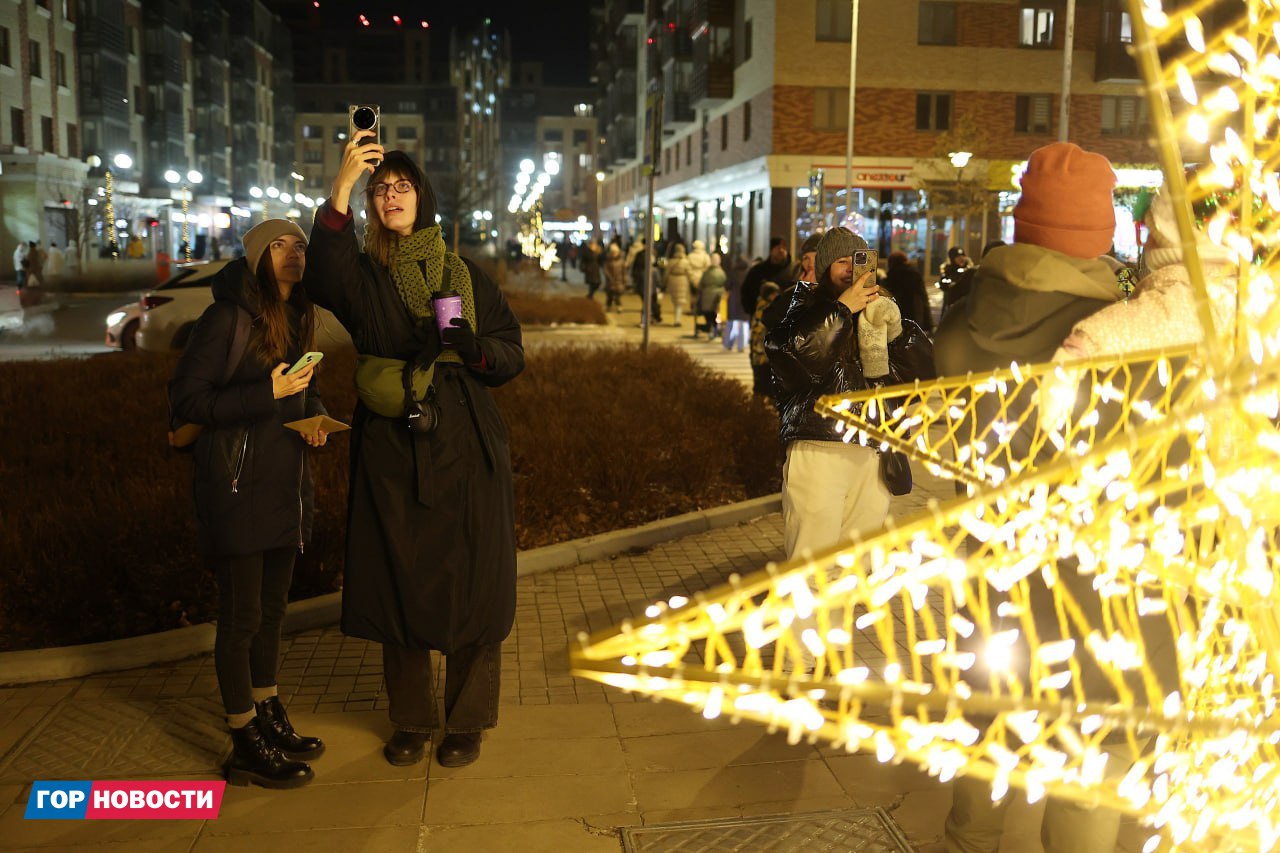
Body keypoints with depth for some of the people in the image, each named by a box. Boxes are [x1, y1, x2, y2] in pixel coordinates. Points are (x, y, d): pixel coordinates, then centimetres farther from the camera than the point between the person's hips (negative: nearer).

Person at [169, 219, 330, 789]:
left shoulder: (298, 318, 10)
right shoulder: (227, 317, -13)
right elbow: (187, 399, -15)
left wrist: (314, 417, 1)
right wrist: (268, 394, -23)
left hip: (285, 485, 8)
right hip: (237, 486, -8)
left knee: (272, 609, 18)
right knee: (242, 617, 1)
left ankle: (270, 720, 32)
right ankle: (246, 747, 13)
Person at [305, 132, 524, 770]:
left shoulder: (465, 276, 8)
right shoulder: (363, 276, 4)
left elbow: (512, 355, 5)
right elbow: (324, 278, -21)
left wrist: (471, 346, -17)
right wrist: (342, 186, -31)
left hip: (466, 452, 0)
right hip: (392, 454, 0)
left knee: (470, 586, 2)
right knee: (400, 585, 6)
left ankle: (466, 722, 18)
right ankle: (410, 719, 23)